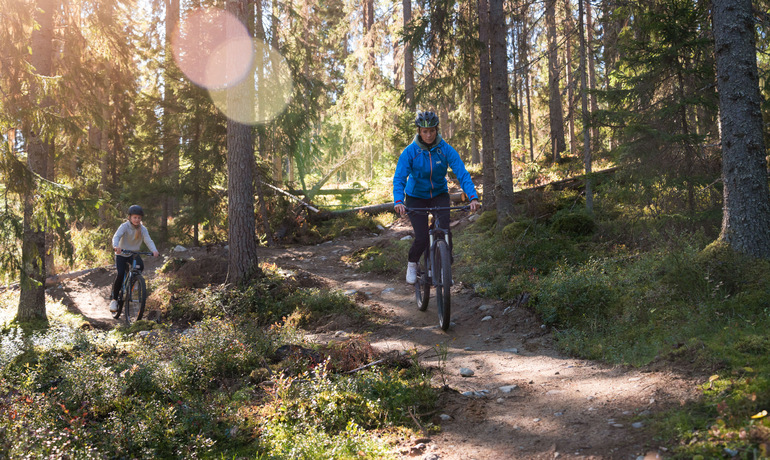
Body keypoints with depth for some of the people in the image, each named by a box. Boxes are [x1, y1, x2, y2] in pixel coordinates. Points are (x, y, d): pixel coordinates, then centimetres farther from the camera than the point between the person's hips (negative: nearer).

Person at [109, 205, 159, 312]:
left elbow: (148, 240, -18)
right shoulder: (124, 226, -14)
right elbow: (116, 236, -29)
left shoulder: (143, 229, -6)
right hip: (121, 254, -2)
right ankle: (114, 299, -4)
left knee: (141, 266, -28)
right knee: (120, 274, -20)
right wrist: (116, 246, -52)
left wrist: (154, 250, -39)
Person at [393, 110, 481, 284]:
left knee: (444, 230, -20)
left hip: (439, 195, 1)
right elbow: (399, 178, -25)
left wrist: (473, 197, -36)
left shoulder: (446, 149, -17)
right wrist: (398, 201, -42)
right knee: (422, 238, -12)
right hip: (416, 197, -1)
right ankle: (412, 264, 20)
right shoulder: (410, 151, -19)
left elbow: (462, 173, -23)